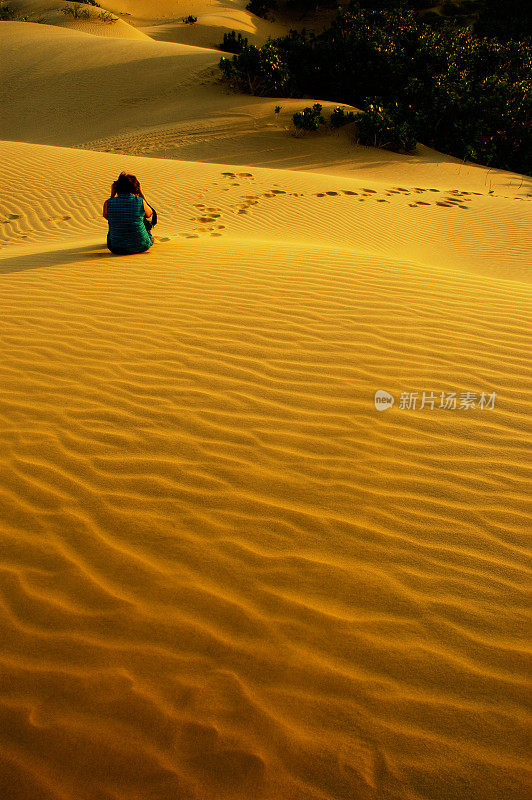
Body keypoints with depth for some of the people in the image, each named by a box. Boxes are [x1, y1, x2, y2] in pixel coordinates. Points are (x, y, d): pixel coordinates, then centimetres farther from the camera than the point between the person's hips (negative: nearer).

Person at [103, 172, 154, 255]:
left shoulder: (108, 203, -12)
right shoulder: (140, 202, -15)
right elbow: (149, 214, 8)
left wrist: (113, 194, 12)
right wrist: (141, 192, 11)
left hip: (116, 249, 1)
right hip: (141, 247, -1)